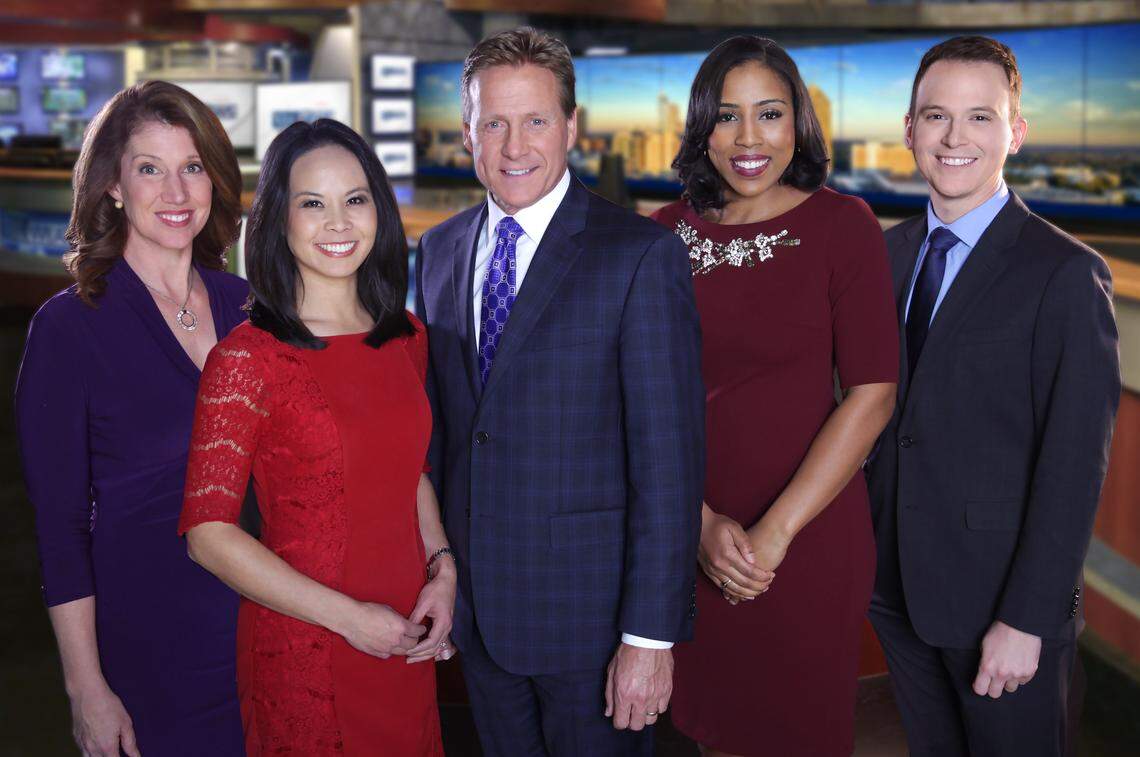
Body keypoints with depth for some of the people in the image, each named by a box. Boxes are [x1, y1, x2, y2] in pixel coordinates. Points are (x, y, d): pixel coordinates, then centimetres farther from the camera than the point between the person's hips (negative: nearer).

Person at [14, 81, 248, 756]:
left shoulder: (247, 305, 1)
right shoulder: (71, 326, -10)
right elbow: (60, 524, -9)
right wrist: (87, 690, -10)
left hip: (266, 623, 4)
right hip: (148, 641, -4)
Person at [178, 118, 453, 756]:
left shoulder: (406, 338, 3)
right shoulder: (247, 359, -15)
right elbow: (208, 532, -13)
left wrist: (442, 568, 0)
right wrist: (349, 618, -16)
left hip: (408, 643, 5)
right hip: (304, 651, -5)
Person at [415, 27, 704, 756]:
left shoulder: (642, 255, -13)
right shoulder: (440, 251, 6)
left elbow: (669, 456, -15)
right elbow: (437, 417, 12)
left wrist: (651, 634, -17)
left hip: (592, 612, -5)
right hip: (477, 610, 5)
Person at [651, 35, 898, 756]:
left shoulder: (842, 225, -7)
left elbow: (873, 394, -11)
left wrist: (776, 531, -15)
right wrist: (702, 523, -11)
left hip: (808, 530, -3)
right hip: (689, 530, 3)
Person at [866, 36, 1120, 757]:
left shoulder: (1066, 273, -14)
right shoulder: (890, 252, 5)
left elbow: (1075, 467, -16)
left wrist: (1027, 621, -17)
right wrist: (866, 548, 4)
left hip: (1001, 597, -5)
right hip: (897, 587, 5)